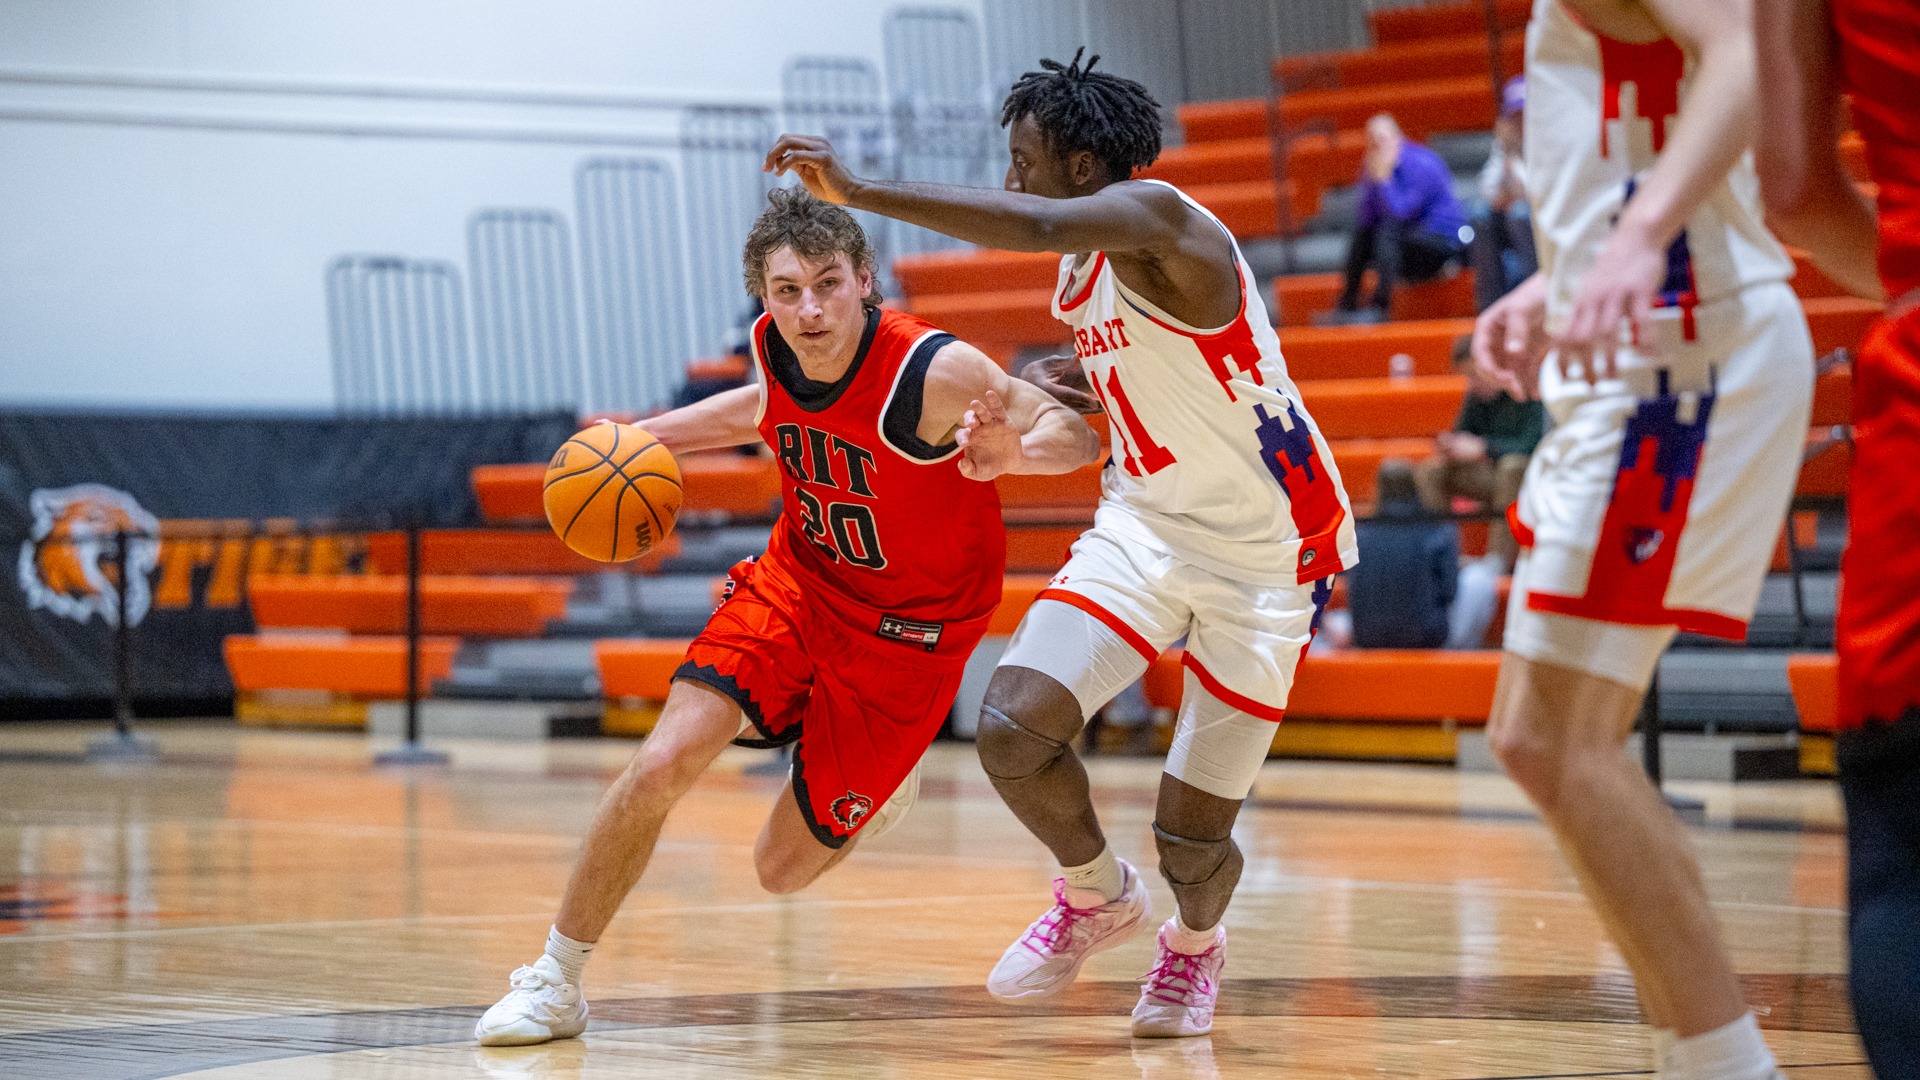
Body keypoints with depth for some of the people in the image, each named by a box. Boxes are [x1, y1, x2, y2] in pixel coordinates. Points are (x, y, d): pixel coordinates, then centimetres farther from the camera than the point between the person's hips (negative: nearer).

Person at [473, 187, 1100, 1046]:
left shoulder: (935, 373, -28)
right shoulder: (775, 345, -10)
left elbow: (1077, 433, -21)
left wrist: (1014, 451, -44)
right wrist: (649, 436, 9)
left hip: (904, 631, -4)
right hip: (798, 581, 4)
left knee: (783, 870, -1)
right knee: (661, 764, -16)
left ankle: (876, 782, 35)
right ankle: (554, 982, 1)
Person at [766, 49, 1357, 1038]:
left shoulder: (1153, 217, -22)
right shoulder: (1084, 265, 5)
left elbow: (1034, 225, -43)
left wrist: (860, 193, -46)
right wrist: (1064, 382, 3)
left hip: (1262, 549, -7)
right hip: (1144, 525, 7)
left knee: (1193, 834, -3)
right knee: (1012, 726, -13)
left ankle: (1193, 943, 34)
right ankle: (1096, 897, 15)